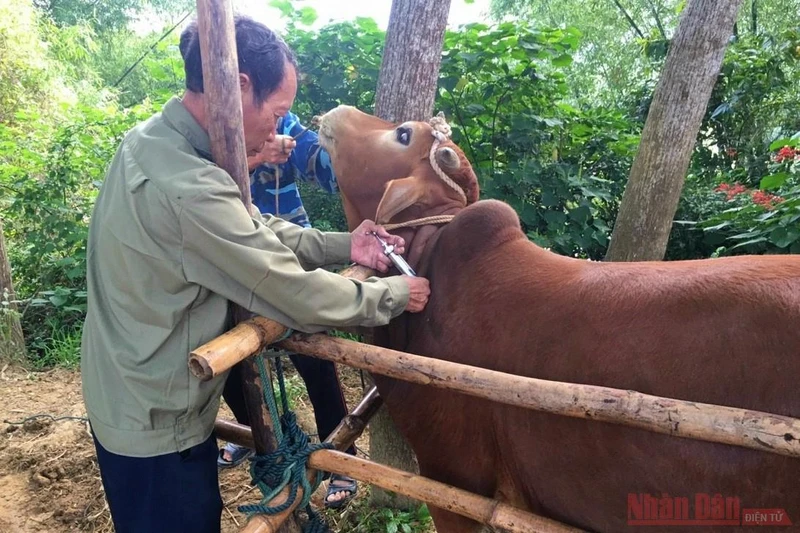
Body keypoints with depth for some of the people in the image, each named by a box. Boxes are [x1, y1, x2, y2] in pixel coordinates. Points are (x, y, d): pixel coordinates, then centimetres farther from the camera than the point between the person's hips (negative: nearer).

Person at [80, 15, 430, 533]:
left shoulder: (154, 141, -1)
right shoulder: (189, 189, -33)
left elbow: (255, 229, 4)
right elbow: (298, 296, -26)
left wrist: (341, 245, -4)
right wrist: (394, 294, -13)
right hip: (157, 422, -9)